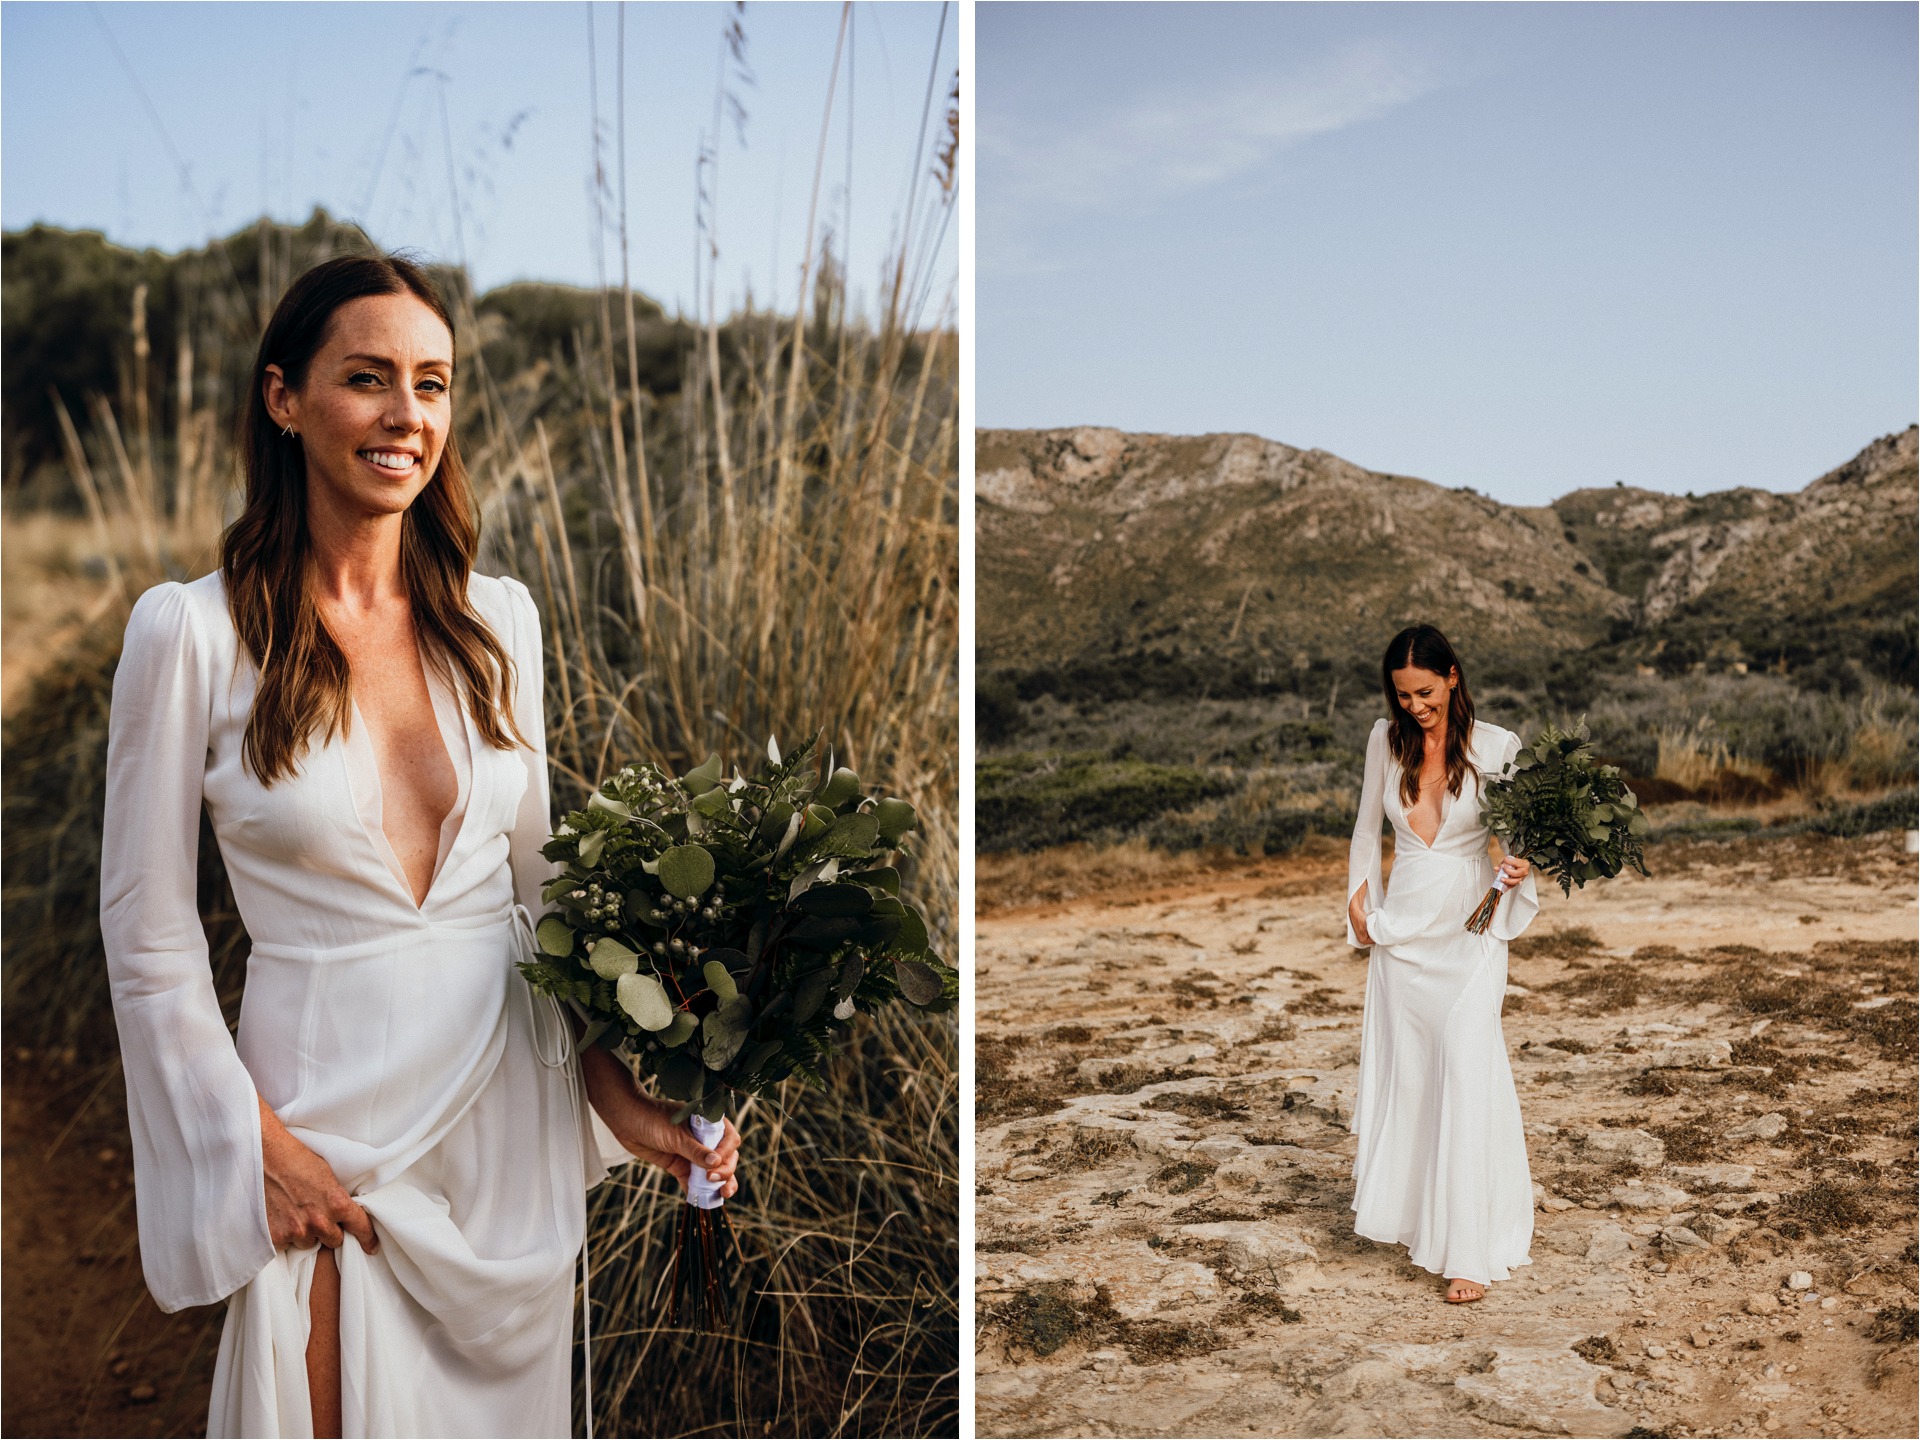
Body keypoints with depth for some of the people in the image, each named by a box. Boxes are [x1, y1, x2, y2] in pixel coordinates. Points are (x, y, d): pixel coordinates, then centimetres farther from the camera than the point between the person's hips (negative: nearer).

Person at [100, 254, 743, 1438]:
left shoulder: (500, 617, 2)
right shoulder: (194, 630, -10)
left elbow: (542, 881, 7)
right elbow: (149, 936, -6)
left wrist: (612, 1085, 0)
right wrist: (254, 1142, -10)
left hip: (513, 1106, 4)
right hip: (327, 1112, -4)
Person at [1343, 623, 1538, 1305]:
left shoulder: (1497, 747, -8)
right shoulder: (1386, 739, 2)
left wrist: (1521, 865, -19)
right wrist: (1359, 895, 9)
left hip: (1469, 935, -3)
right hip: (1400, 929, 4)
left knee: (1468, 1078, -8)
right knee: (1403, 1072, 11)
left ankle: (1470, 1249, -1)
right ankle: (1409, 1213, 31)